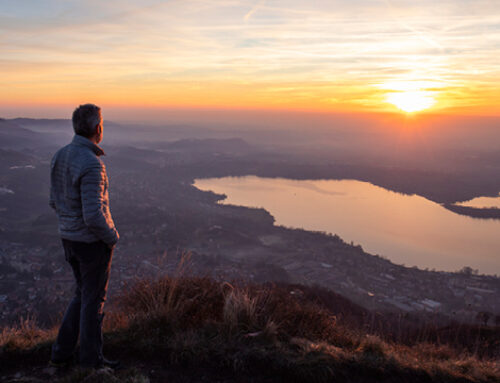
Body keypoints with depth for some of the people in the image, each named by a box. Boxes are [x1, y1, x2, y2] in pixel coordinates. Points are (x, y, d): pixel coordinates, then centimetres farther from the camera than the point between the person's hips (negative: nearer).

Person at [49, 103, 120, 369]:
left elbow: (55, 202, 11)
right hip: (93, 241, -8)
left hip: (69, 238, 8)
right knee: (94, 299, 8)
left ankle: (62, 352, 28)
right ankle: (91, 359, 25)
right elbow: (94, 215, -28)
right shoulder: (91, 164, -25)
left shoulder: (60, 156, 3)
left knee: (83, 294, 23)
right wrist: (112, 236, -10)